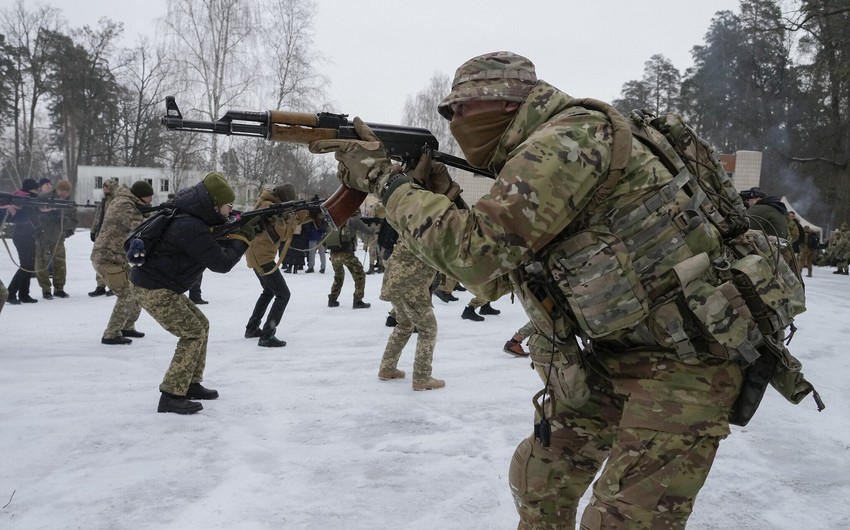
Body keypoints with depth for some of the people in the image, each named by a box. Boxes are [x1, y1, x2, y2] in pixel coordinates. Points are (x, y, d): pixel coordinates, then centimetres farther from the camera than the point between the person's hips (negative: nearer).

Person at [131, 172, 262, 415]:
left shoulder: (196, 220, 6)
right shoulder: (191, 228, -26)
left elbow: (219, 244, 13)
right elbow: (221, 262, -22)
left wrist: (243, 229, 0)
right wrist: (244, 237, -10)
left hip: (162, 286, 11)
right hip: (154, 289, -10)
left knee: (201, 325, 15)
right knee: (193, 334, -11)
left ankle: (191, 384, 22)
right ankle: (171, 396, -9)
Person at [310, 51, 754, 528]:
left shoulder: (573, 134, -19)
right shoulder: (525, 162, 10)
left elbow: (477, 251, -27)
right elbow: (494, 277, 13)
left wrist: (386, 179, -15)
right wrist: (439, 192, 3)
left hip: (684, 358, -9)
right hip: (614, 353, 9)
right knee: (538, 482, 16)